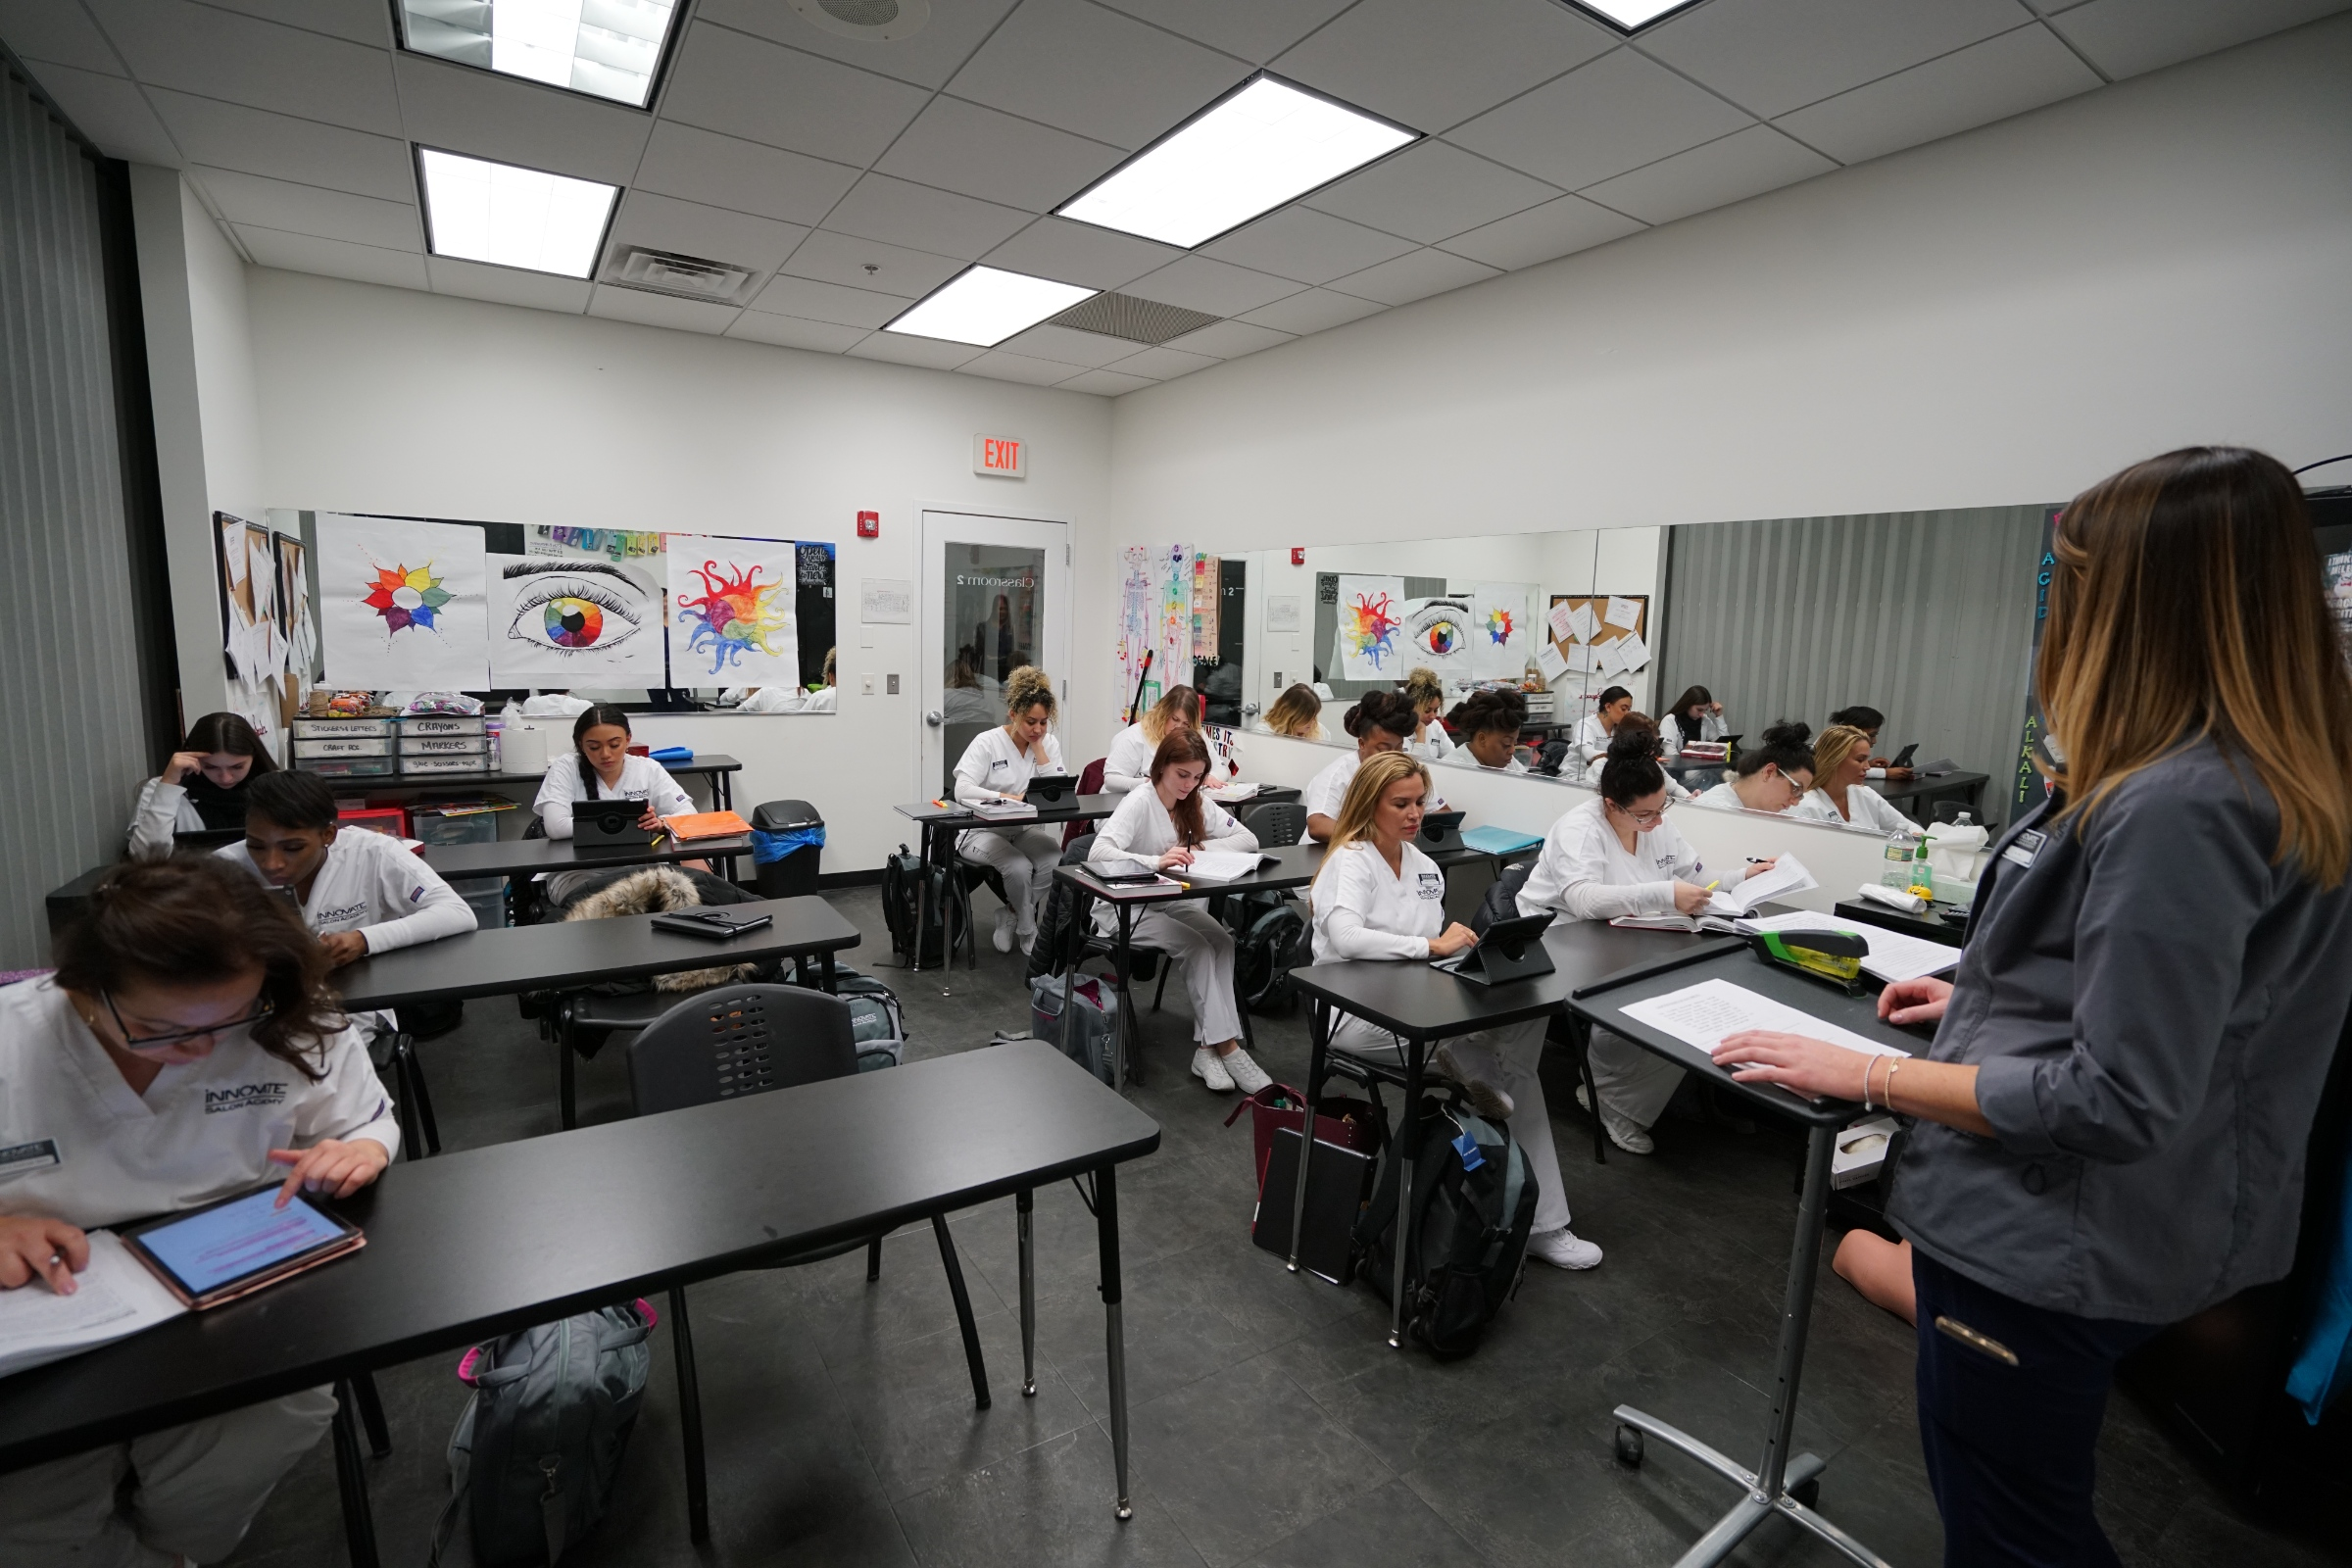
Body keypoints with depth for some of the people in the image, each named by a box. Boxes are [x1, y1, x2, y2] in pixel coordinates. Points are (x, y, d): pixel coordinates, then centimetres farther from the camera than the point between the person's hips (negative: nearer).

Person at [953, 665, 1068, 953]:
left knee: (1053, 861, -28)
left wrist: (1038, 747, -11)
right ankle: (1028, 930, -2)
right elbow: (962, 790, -19)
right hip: (983, 831, -3)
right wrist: (1009, 797, -29)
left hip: (1028, 830, 4)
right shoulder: (987, 742, -8)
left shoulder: (1050, 743, 4)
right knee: (1019, 867, -32)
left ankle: (1010, 918, -2)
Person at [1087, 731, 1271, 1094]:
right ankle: (1225, 1045, -17)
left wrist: (1201, 848, -15)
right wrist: (1157, 862, -45)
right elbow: (1098, 853, -32)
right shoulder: (1139, 802, -17)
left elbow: (1249, 839, 1)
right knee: (1197, 947, -27)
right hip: (1125, 906, -6)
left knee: (1222, 941, -23)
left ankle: (1208, 1047, -19)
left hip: (1173, 901, 6)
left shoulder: (1198, 803, 2)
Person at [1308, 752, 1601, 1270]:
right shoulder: (1351, 862, -11)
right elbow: (1345, 937, -29)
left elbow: (1435, 944, 14)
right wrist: (1433, 945, -31)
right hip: (1358, 1015, -7)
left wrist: (1459, 943, -9)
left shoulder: (1422, 864, 13)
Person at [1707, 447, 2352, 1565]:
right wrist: (1987, 999, 13)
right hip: (2078, 1229, 9)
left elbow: (2120, 1099, -28)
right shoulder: (2259, 779, 4)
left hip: (2047, 1242, -9)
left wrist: (1869, 1074, -22)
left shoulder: (2178, 809, -28)